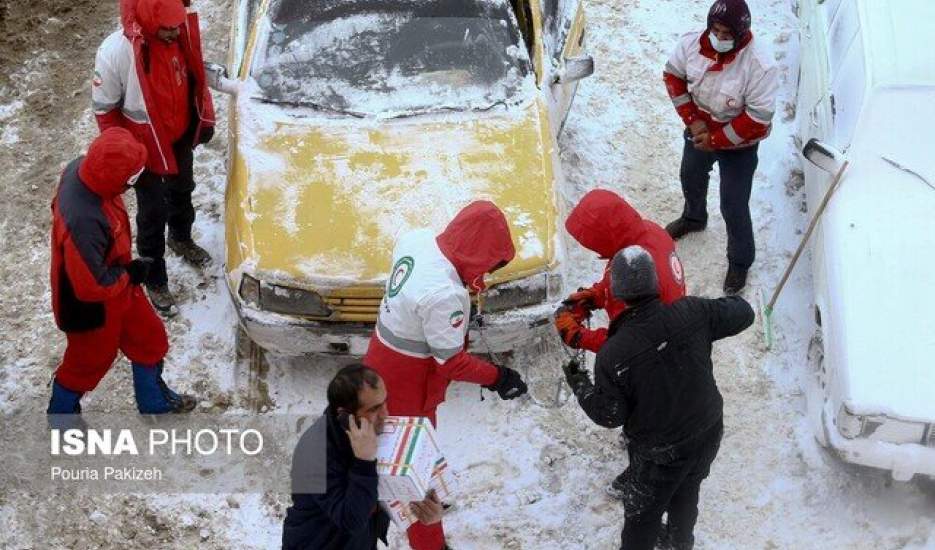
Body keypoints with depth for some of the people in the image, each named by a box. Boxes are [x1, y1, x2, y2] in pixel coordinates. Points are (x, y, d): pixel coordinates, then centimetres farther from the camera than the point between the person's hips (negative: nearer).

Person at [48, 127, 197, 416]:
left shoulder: (80, 169, -19)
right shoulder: (83, 222, -45)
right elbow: (91, 285, -34)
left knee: (150, 338, 25)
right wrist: (129, 275, -15)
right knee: (91, 359, 20)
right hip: (93, 306, -8)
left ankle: (155, 402, 50)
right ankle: (61, 410, 49)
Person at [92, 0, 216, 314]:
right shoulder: (115, 53, -34)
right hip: (145, 147, -5)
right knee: (153, 213, 11)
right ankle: (155, 281, 31)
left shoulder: (181, 33, -19)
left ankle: (181, 239, 60)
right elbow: (104, 109, -20)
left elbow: (196, 75, 2)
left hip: (182, 137, 5)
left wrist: (205, 118, 4)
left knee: (182, 191, 30)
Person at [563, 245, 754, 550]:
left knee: (642, 516, 19)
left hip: (660, 453, -4)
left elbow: (609, 416, -16)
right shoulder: (691, 313, -23)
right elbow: (742, 314, -8)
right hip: (708, 433, 4)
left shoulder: (612, 356, -28)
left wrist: (580, 386, 1)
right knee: (686, 493, 33)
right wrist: (726, 302, 14)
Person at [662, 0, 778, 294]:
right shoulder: (691, 44, -22)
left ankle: (740, 262, 26)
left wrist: (716, 139, -24)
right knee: (690, 177, 31)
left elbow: (757, 121, -29)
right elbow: (673, 76, -4)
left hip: (738, 145, -5)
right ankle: (694, 217, 64)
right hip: (699, 132, 6)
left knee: (733, 207, 1)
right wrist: (691, 119, -13)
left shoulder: (759, 68, -35)